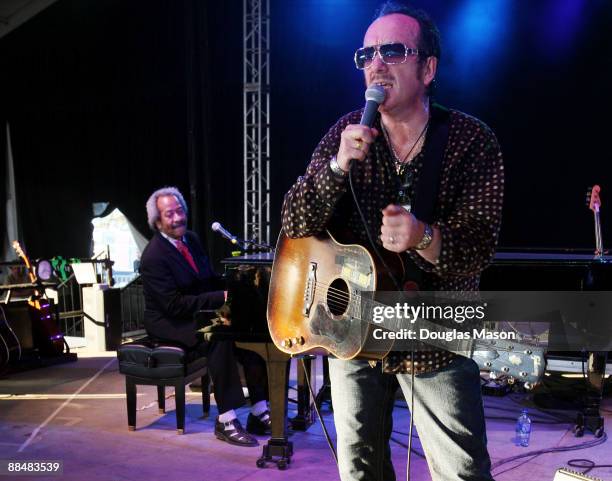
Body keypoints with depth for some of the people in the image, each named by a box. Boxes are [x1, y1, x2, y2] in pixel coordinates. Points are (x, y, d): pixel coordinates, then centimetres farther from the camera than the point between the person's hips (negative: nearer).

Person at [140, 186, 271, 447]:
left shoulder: (191, 239, 8)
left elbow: (211, 280, 16)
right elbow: (174, 305, -23)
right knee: (219, 338, -33)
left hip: (200, 314, 8)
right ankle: (226, 421, -25)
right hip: (169, 323, -7)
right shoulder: (153, 257, -18)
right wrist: (221, 297, -26)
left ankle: (258, 414, -10)